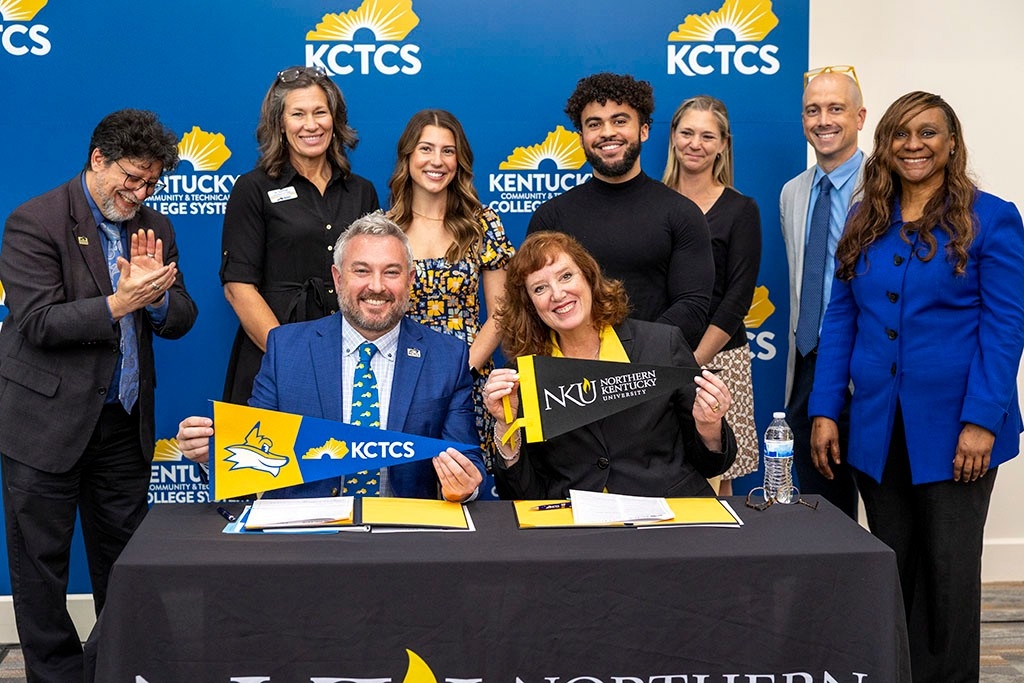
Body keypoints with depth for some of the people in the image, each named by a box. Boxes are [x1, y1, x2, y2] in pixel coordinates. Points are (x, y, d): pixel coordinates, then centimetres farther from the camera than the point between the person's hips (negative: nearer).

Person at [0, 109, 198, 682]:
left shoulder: (155, 228, 8)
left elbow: (180, 321, 6)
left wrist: (156, 293, -15)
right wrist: (118, 304, -25)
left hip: (126, 422, 5)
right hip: (47, 421, -5)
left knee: (123, 559, 13)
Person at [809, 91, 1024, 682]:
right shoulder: (866, 222, 9)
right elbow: (841, 318, 8)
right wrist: (825, 411, 1)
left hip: (952, 429, -4)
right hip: (878, 429, 4)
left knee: (949, 570, 4)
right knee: (892, 566, 12)